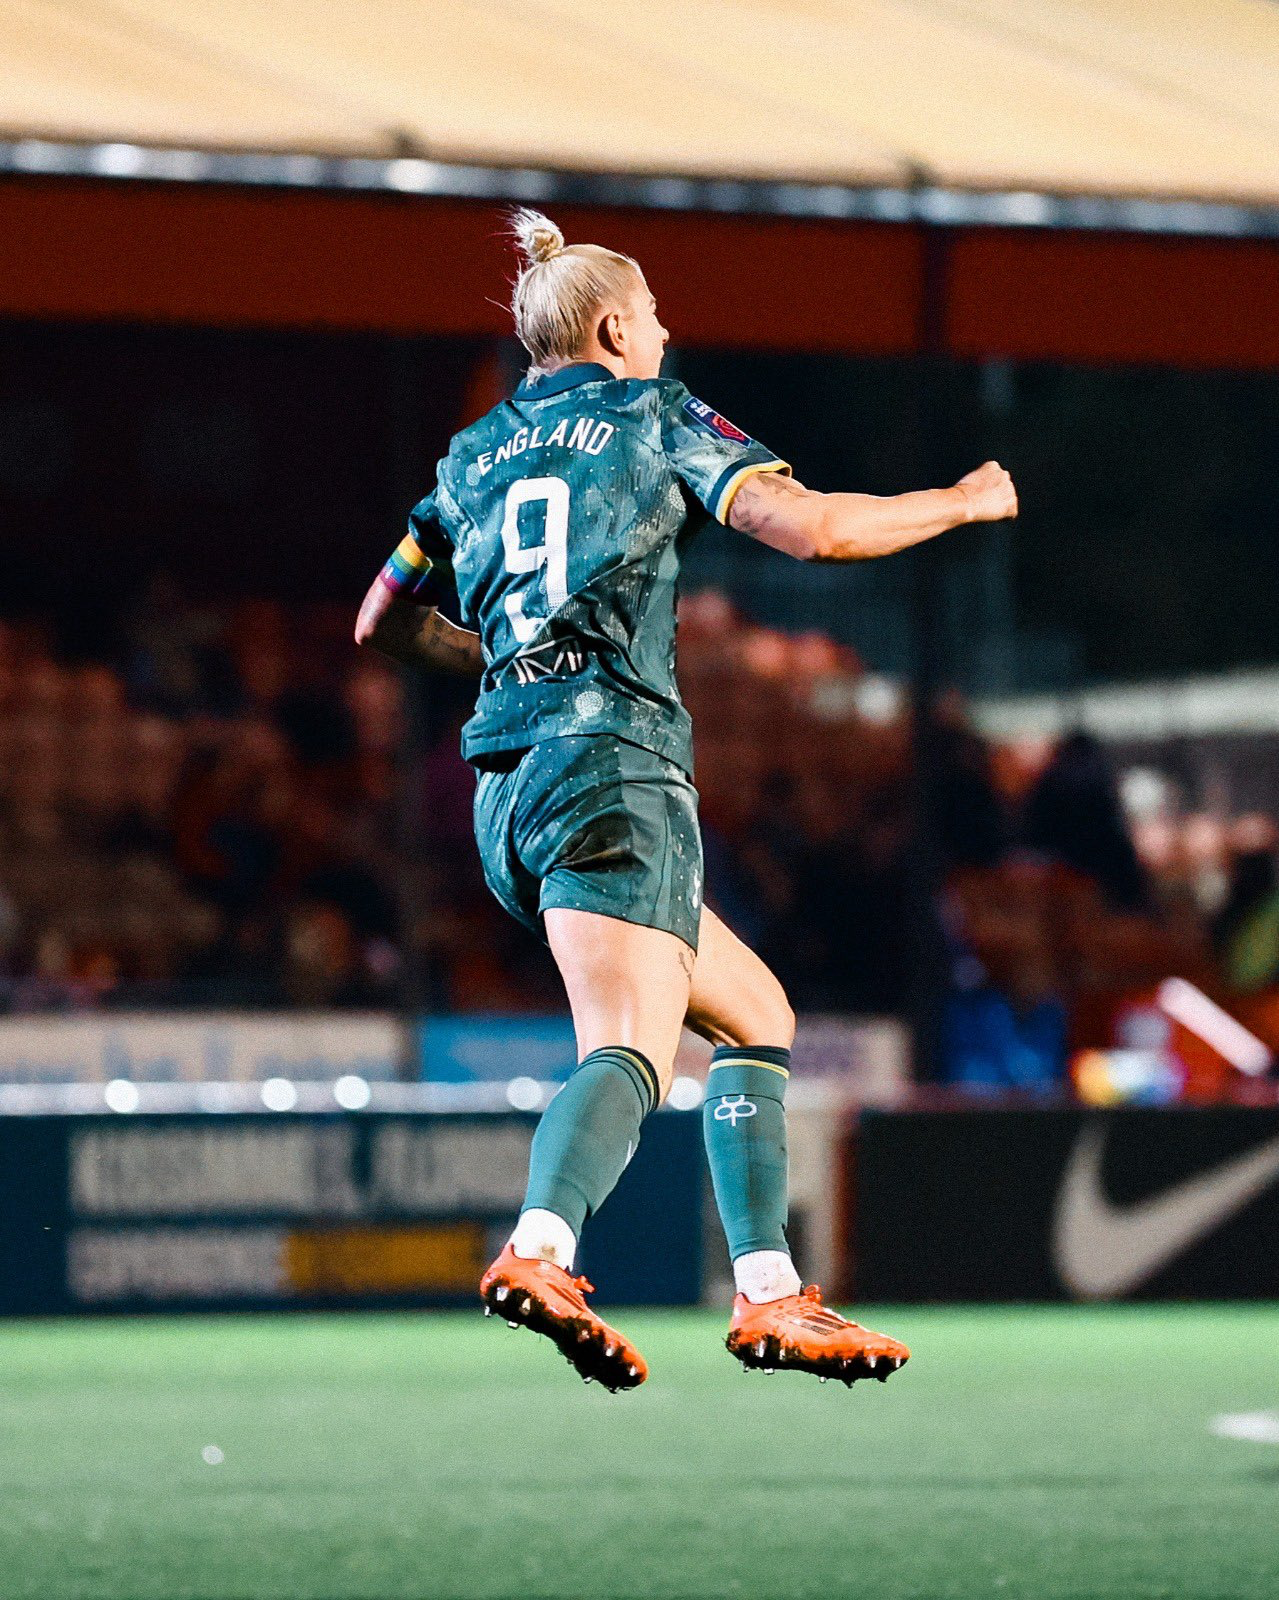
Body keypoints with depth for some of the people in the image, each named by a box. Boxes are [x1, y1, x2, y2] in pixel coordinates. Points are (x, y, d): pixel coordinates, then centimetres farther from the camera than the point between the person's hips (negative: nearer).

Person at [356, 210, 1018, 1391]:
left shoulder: (474, 454, 21)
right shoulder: (655, 418, 5)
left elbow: (383, 624, 29)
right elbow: (816, 529, -6)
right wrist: (962, 503, 8)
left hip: (505, 787, 7)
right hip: (613, 761, -7)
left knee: (756, 1015, 17)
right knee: (632, 1049, -23)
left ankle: (770, 1294, 6)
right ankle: (539, 1253, -48)